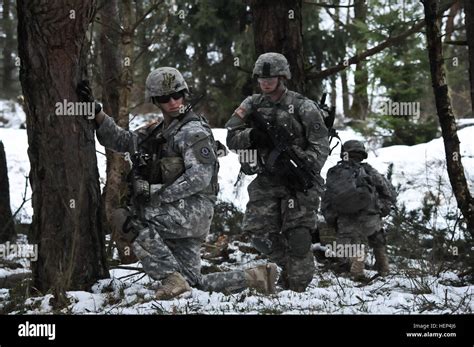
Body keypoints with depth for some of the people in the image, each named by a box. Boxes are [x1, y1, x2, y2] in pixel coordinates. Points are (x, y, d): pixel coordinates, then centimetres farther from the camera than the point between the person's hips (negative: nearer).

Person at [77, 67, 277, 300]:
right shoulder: (156, 133, 18)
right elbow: (119, 140, 16)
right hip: (177, 215, 9)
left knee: (128, 219, -21)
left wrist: (157, 194, -20)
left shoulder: (194, 131, -8)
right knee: (195, 282, 6)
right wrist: (96, 111, 5)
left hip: (193, 209, -9)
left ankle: (172, 278, -25)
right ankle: (255, 277, 13)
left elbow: (199, 177, -18)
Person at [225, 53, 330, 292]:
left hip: (298, 182, -4)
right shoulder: (252, 105, 8)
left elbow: (320, 146, -7)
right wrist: (252, 136, -17)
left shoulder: (303, 107, -4)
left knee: (297, 238, -8)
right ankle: (289, 264, 21)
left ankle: (297, 289, 2)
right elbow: (231, 137, 4)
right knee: (259, 232, -3)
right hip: (266, 181, 4)